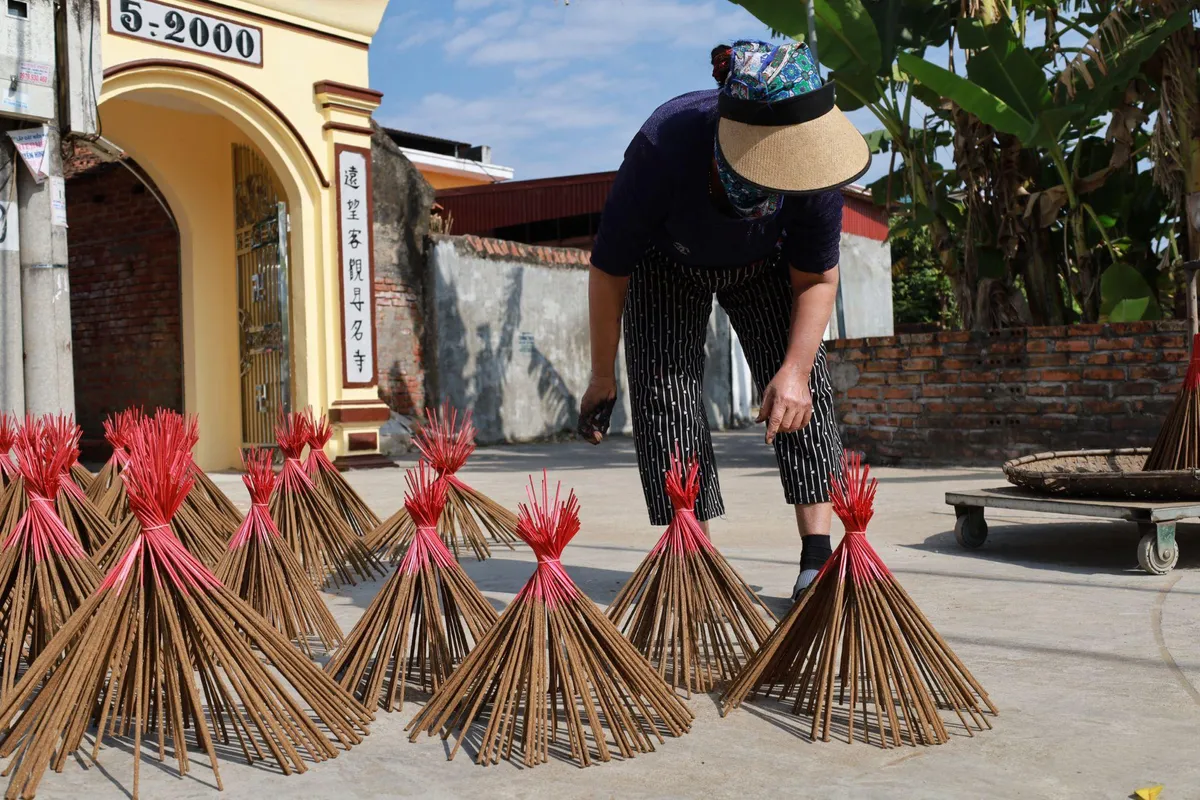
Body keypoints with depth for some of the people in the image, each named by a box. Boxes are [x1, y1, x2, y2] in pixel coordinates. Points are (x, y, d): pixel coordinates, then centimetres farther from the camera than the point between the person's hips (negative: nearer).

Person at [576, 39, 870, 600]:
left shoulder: (810, 153, -34)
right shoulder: (663, 147, -41)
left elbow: (816, 278, -19)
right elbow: (609, 272, -26)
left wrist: (795, 368, -33)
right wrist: (602, 376, -17)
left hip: (763, 265, 2)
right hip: (667, 268, -1)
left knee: (805, 383, -16)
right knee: (665, 394, -16)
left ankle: (818, 555, -14)